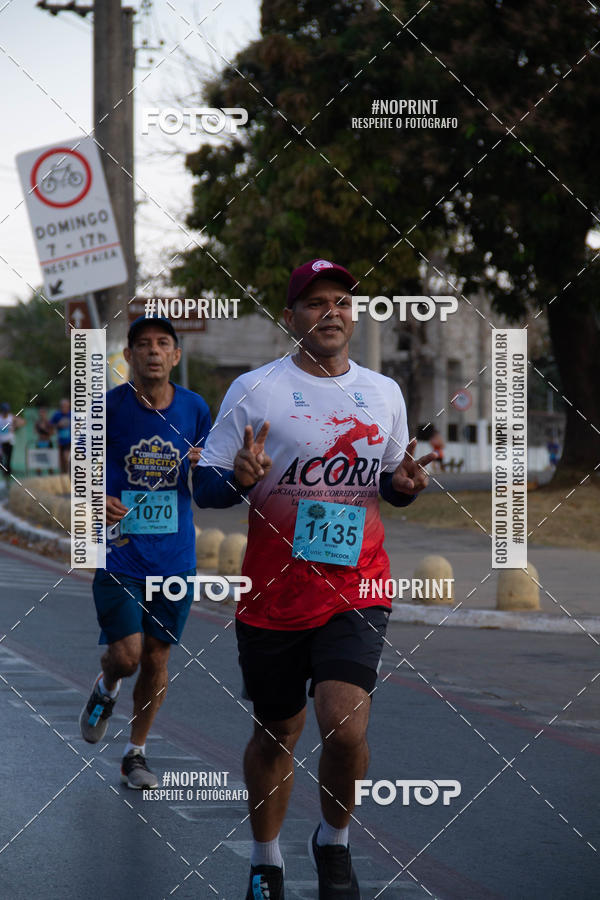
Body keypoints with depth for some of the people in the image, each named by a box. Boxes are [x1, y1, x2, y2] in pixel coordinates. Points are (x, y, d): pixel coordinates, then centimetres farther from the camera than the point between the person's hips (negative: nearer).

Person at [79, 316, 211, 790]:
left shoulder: (195, 408, 1)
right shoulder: (109, 406, -7)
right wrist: (97, 501, -18)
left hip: (174, 555, 3)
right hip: (120, 552, -2)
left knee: (157, 657, 7)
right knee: (126, 656, -10)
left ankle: (136, 753, 24)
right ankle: (106, 689, 27)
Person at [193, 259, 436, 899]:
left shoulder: (384, 392, 9)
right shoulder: (254, 389, -3)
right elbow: (203, 486, -2)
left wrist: (405, 484, -3)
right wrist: (239, 480, -23)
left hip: (356, 589, 1)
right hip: (273, 594, -1)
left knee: (345, 727, -17)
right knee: (276, 733, 11)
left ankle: (334, 841, 11)